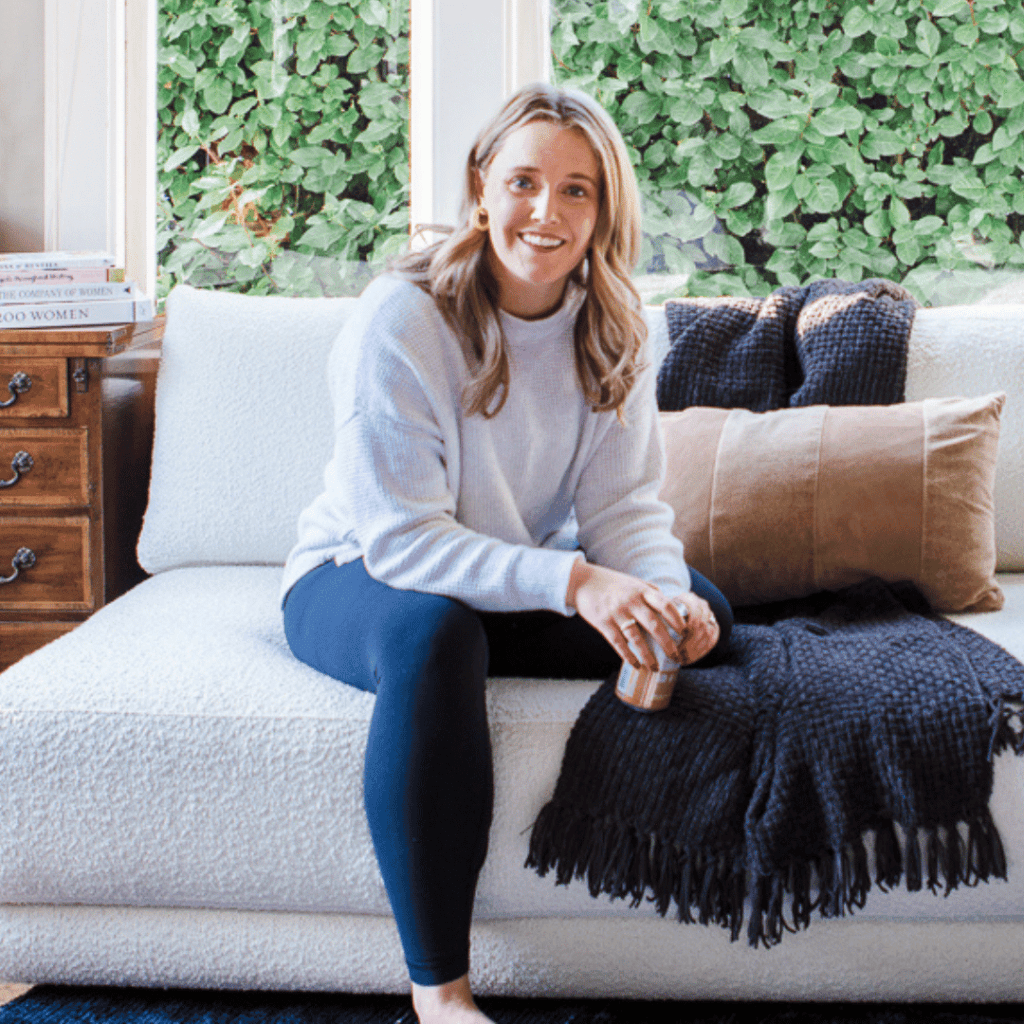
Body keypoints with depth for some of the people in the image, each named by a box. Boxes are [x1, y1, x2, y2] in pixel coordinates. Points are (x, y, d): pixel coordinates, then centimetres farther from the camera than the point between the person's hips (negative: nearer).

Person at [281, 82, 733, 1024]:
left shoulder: (609, 328, -4)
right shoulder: (403, 318, -22)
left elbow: (625, 502, -6)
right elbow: (399, 535, -26)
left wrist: (664, 593, -29)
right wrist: (570, 582, -38)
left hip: (518, 583, 6)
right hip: (358, 575, -6)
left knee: (705, 608, -15)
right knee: (434, 630, -40)